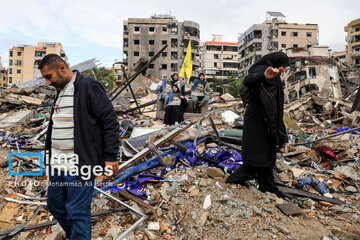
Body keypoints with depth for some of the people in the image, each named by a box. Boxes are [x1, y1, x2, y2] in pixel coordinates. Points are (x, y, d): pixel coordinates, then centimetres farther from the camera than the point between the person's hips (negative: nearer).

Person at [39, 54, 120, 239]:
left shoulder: (89, 87, -12)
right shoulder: (59, 91, 14)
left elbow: (110, 122, -16)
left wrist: (110, 156, -18)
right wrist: (48, 154, 21)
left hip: (79, 166, -9)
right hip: (58, 164, 9)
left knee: (77, 212, -1)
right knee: (55, 206, 20)